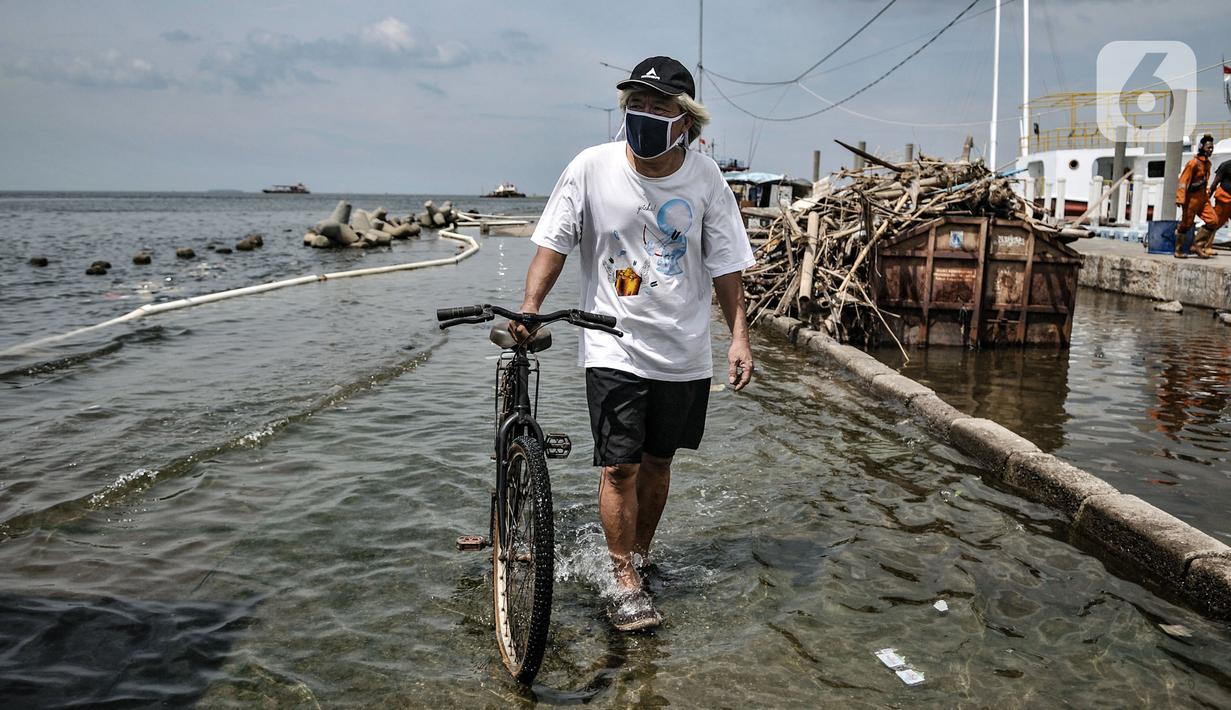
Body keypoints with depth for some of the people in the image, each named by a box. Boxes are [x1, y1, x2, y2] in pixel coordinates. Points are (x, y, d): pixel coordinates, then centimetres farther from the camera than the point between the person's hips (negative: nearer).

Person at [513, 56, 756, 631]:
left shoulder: (705, 178, -4)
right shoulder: (592, 167, -9)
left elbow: (725, 266, 2)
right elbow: (554, 243, -4)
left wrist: (739, 336, -3)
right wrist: (530, 307, -17)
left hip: (684, 352, 2)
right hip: (614, 347, -2)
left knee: (657, 461, 14)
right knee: (619, 466, -6)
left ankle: (640, 555, 35)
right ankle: (625, 584, 9)